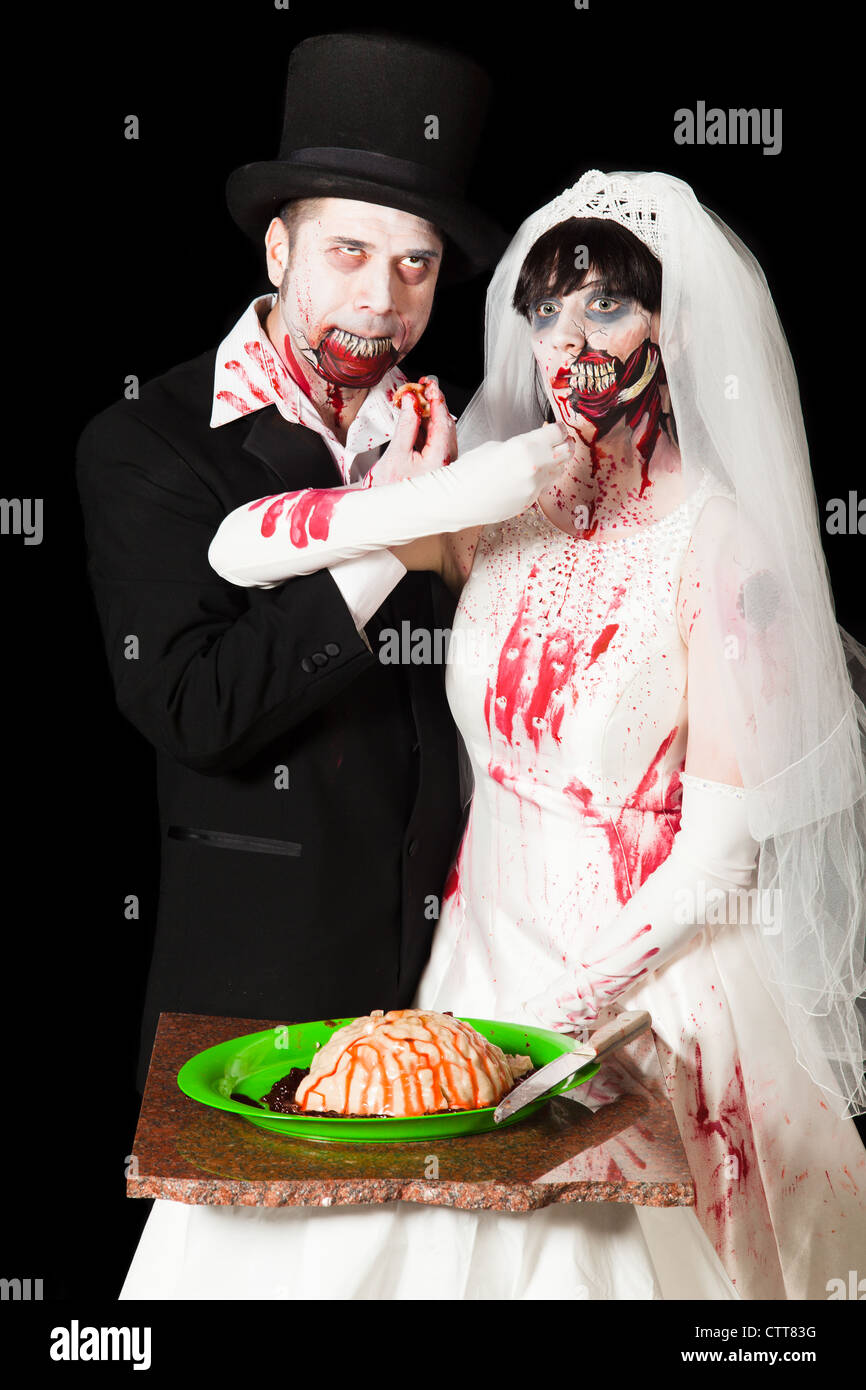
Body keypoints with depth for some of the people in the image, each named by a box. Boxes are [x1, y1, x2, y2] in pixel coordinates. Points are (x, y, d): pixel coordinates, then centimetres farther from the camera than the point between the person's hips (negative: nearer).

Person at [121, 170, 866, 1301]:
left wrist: (558, 1015, -16)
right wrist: (441, 502, -20)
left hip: (649, 975, -4)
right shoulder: (506, 509, 0)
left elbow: (719, 857, -15)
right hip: (485, 942, 4)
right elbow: (236, 550, -8)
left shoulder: (724, 548, -14)